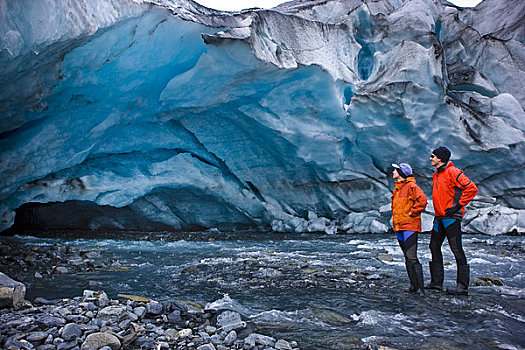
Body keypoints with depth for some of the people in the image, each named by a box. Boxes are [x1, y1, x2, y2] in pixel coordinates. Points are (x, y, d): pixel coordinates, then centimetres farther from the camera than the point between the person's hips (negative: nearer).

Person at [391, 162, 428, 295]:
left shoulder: (411, 186, -9)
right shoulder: (398, 189, 18)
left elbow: (422, 201, -21)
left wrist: (411, 212, -14)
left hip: (410, 227, -9)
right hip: (399, 227, 9)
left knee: (412, 258, -13)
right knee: (407, 259, 11)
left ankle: (421, 287, -9)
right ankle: (413, 285, 18)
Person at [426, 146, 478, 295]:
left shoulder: (452, 172, -10)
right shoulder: (436, 175, 18)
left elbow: (472, 188, -18)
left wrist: (458, 205, -16)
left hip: (451, 217, -9)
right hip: (439, 217, 10)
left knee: (457, 250, -6)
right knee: (434, 247, 11)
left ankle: (462, 285, -1)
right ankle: (436, 281, 19)